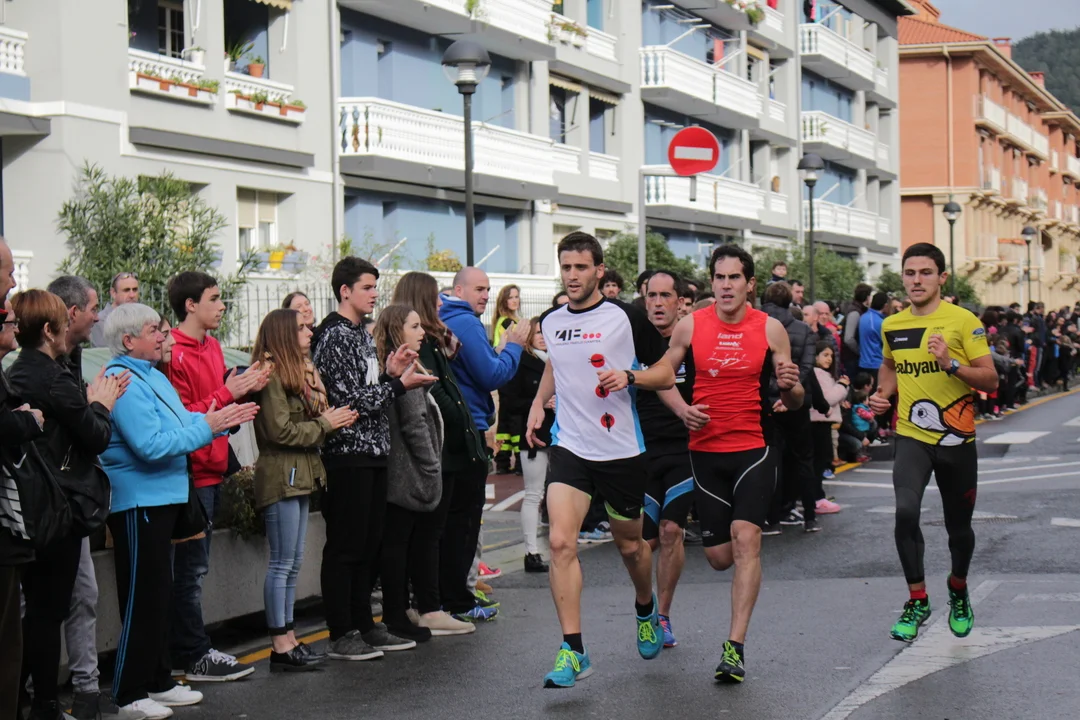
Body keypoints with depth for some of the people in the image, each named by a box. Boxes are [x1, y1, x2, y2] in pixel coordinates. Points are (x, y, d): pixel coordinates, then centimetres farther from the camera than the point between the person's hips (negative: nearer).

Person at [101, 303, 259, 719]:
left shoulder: (153, 376, 14)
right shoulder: (122, 382, -18)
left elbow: (183, 422, 14)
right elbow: (152, 445, -25)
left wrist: (227, 418, 0)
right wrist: (207, 426, -20)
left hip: (164, 497, 10)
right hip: (138, 502, -10)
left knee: (159, 595, 17)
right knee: (142, 599, -4)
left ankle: (158, 681, 28)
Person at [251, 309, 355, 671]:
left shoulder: (299, 371, 18)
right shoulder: (271, 374, -13)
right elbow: (281, 431, -19)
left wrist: (334, 420, 2)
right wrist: (325, 423, -10)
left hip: (301, 476, 10)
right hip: (281, 475, -10)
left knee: (292, 564, 12)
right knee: (282, 563, -6)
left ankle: (289, 639, 18)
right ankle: (281, 647, -2)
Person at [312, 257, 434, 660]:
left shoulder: (363, 336, 18)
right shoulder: (335, 337, -11)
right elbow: (351, 400, -17)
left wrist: (390, 373, 5)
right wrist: (398, 383, -12)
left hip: (373, 453, 9)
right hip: (348, 455, -9)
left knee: (368, 545, 13)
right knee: (345, 547, -4)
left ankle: (364, 626, 20)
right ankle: (341, 635, 1)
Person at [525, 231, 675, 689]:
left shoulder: (627, 318, -7)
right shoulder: (550, 322, 6)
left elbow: (666, 374, -1)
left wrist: (628, 376, -19)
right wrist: (538, 403, 15)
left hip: (621, 449, -2)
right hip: (569, 445, 2)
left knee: (630, 545, 14)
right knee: (560, 541, -16)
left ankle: (646, 610, 47)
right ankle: (573, 651, -14)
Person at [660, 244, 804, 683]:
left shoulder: (770, 329, -1)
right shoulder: (690, 326, 0)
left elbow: (794, 403, 4)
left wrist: (789, 387, -20)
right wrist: (682, 410, -7)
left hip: (752, 449, -2)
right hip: (705, 450, 2)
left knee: (745, 539, -19)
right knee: (719, 557, 5)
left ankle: (735, 647, -18)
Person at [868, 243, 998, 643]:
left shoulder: (963, 321, -8)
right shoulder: (892, 325, 4)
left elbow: (990, 378, -11)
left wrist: (950, 363, -26)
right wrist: (884, 393, 7)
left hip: (956, 439, -1)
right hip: (912, 436, 2)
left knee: (958, 526, 12)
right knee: (905, 511, -22)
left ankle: (958, 591, 41)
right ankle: (917, 601, -8)